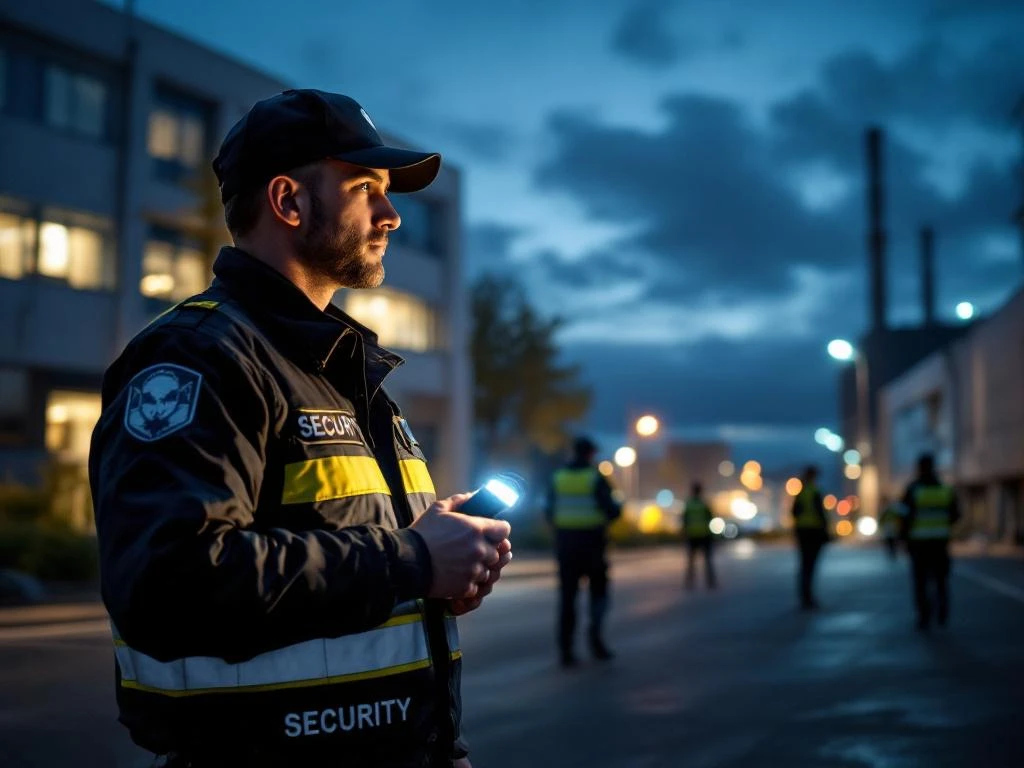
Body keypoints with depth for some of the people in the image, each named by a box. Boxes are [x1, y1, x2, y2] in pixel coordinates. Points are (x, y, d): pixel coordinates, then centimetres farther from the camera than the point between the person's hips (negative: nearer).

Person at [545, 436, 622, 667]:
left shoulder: (558, 479, 3)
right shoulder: (596, 479, -7)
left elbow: (550, 513, 5)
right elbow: (612, 511, -10)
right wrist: (619, 507, 12)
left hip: (565, 544, 3)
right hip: (592, 543, -3)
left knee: (567, 596, 6)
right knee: (598, 591, 12)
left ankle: (566, 649, 0)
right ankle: (595, 630, -13)